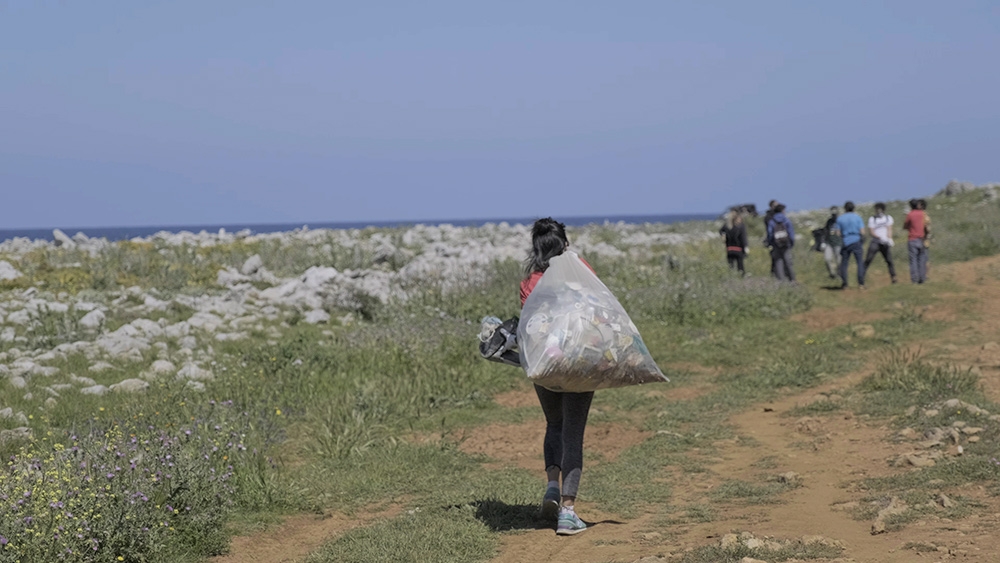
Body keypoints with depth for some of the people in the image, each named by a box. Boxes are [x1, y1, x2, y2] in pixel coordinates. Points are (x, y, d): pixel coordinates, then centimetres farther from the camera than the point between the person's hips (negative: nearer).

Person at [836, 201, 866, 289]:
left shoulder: (840, 219, 4)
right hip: (856, 242, -1)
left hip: (845, 243, 1)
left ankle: (844, 283, 5)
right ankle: (861, 283, -7)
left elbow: (838, 233, 1)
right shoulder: (857, 217, 1)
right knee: (860, 263, 3)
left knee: (844, 263, 11)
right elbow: (862, 232, -5)